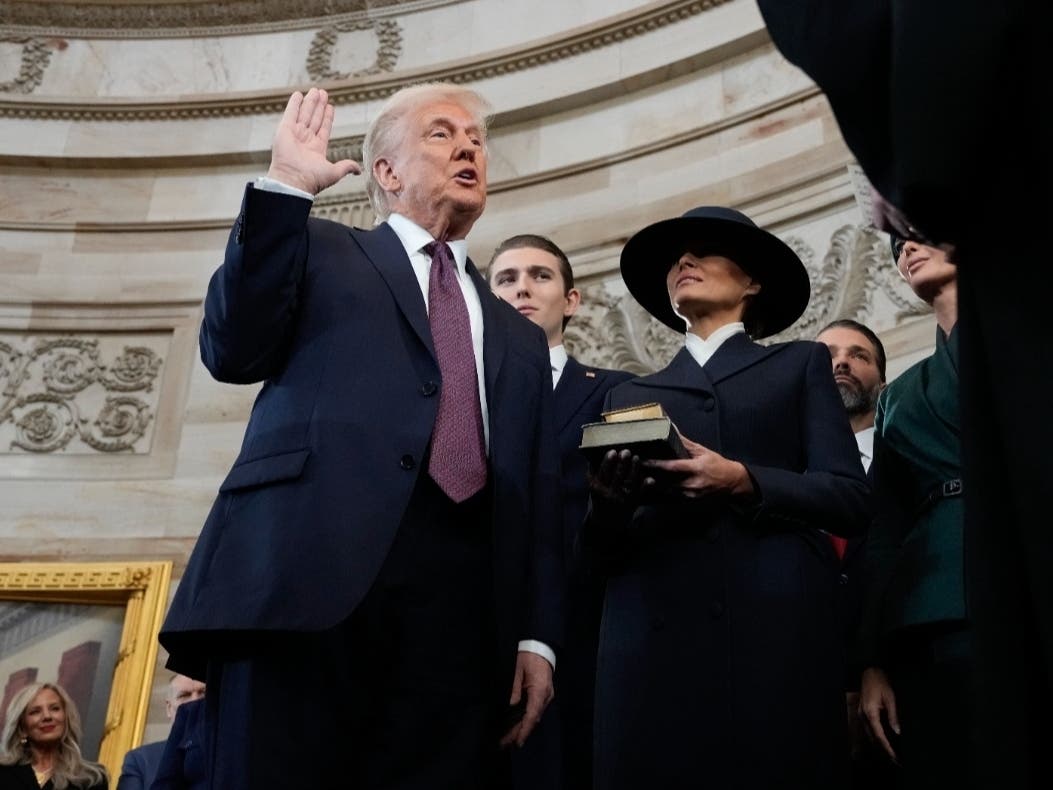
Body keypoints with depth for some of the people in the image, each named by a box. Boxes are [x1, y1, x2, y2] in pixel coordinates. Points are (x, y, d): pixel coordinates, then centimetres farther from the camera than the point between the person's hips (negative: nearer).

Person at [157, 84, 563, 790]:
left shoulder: (520, 338, 27)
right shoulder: (321, 251, 19)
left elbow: (539, 501, 20)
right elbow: (233, 353, 3)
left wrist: (537, 636, 7)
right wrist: (285, 188, 0)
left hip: (462, 603, 3)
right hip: (311, 568, -3)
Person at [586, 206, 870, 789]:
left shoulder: (800, 365, 17)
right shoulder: (630, 395, 22)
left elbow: (849, 499, 3)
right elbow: (605, 545, 15)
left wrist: (743, 481, -13)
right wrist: (608, 504, -8)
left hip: (775, 634, -2)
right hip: (652, 640, 2)